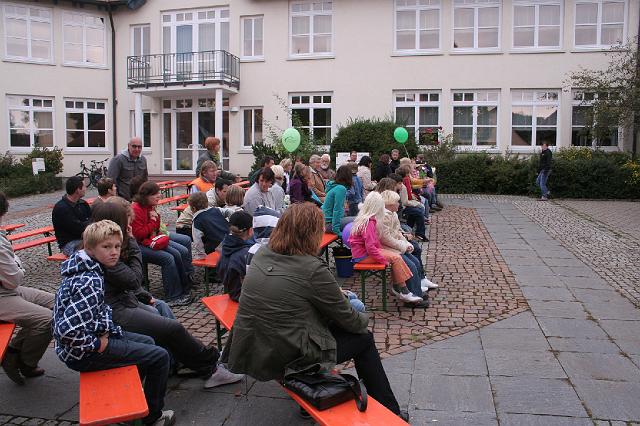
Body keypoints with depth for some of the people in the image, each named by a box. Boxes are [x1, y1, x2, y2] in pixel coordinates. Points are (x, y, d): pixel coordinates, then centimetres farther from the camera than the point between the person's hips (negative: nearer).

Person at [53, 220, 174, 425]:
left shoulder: (84, 267, 3)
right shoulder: (90, 282, -28)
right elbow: (67, 328, -35)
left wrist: (107, 327, 2)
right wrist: (97, 344, -21)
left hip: (93, 336, 10)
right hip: (82, 353, -10)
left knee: (147, 342, 24)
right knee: (160, 356, -7)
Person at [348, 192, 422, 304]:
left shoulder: (363, 218, 9)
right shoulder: (369, 223, -22)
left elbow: (374, 240, 17)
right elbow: (370, 247, -26)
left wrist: (382, 251, 6)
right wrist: (384, 260, -17)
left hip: (362, 252, 10)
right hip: (363, 255, -10)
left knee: (396, 256, 2)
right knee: (396, 258, -14)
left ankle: (397, 288, 5)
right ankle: (404, 292, -8)